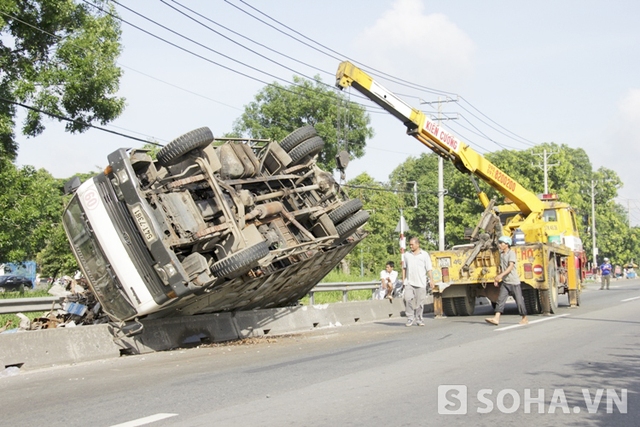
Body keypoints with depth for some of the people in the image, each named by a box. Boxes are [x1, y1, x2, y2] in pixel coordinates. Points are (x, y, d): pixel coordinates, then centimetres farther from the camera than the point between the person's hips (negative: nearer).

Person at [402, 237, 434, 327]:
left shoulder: (424, 255, 4)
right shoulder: (406, 255, 12)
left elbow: (429, 269, 1)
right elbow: (404, 268, 16)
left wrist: (431, 280, -6)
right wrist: (403, 279, 9)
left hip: (421, 283, -1)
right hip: (409, 282, 1)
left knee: (420, 302, 1)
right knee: (408, 299, -14)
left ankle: (419, 319, 12)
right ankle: (410, 318, -4)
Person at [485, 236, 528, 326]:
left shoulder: (511, 253, -11)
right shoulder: (501, 254, 12)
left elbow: (511, 266, -22)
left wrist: (501, 275, -32)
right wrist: (497, 278, 16)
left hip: (514, 281, -7)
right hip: (504, 282, 7)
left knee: (519, 300, 3)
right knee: (500, 299, -7)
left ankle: (524, 318, 19)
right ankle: (496, 318, -16)